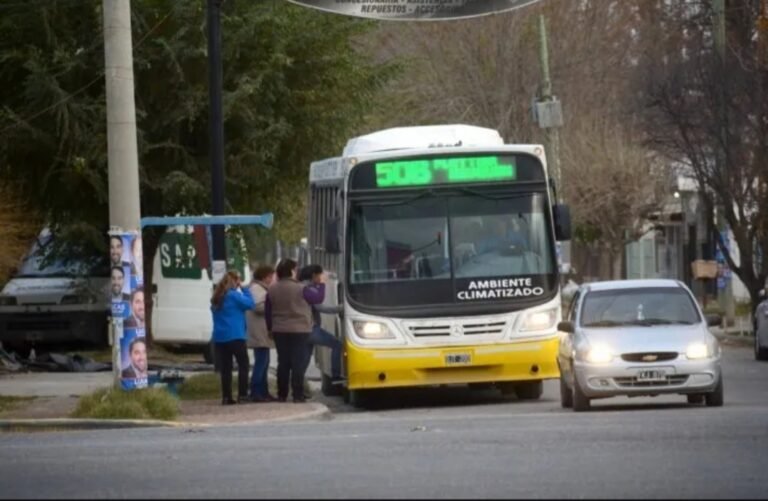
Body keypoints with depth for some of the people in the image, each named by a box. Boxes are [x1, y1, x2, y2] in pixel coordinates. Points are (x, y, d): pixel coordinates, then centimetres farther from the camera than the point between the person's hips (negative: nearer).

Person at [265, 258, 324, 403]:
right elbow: (318, 298, -3)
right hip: (299, 331, -5)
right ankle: (298, 395, -7)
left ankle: (282, 394, 12)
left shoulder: (272, 290, 2)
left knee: (283, 363, 11)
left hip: (280, 331, 5)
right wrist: (321, 284, 14)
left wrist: (270, 328, 19)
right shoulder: (300, 289, -13)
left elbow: (267, 311, 8)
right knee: (298, 363, -3)